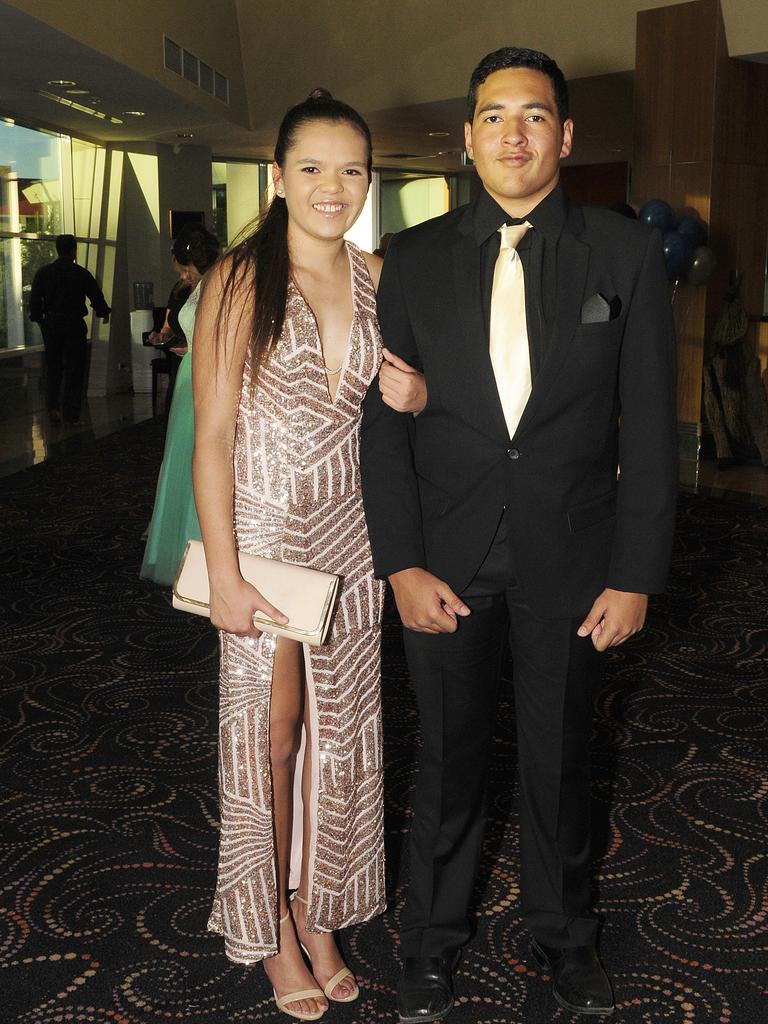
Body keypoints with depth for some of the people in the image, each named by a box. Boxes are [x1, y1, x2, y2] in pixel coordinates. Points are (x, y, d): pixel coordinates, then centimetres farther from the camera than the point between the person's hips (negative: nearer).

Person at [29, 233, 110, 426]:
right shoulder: (81, 273, -6)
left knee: (53, 368, 17)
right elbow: (96, 296, 0)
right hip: (74, 324, -3)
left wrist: (39, 319, 16)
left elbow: (34, 301, 3)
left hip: (50, 325, 3)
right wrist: (104, 313, 18)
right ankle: (70, 416, 0)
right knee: (74, 370, 2)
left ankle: (53, 407, 6)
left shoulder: (43, 273, 2)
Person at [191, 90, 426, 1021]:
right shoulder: (241, 281, -10)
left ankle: (320, 910, 31)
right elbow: (212, 434, -11)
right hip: (262, 527, -4)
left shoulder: (377, 279, 4)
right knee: (271, 726, 7)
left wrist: (417, 395, -11)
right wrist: (224, 573, -16)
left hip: (350, 532, 4)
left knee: (341, 725, 12)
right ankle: (271, 923, 26)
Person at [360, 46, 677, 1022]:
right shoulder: (414, 259, 0)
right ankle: (433, 936, 35)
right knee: (448, 756, 13)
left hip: (570, 560, 0)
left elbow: (647, 426, -3)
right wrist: (401, 564, -8)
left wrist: (635, 574, -6)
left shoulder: (625, 253, -3)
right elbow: (384, 420, 0)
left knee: (559, 753, 16)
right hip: (447, 557, 1)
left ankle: (561, 928, 39)